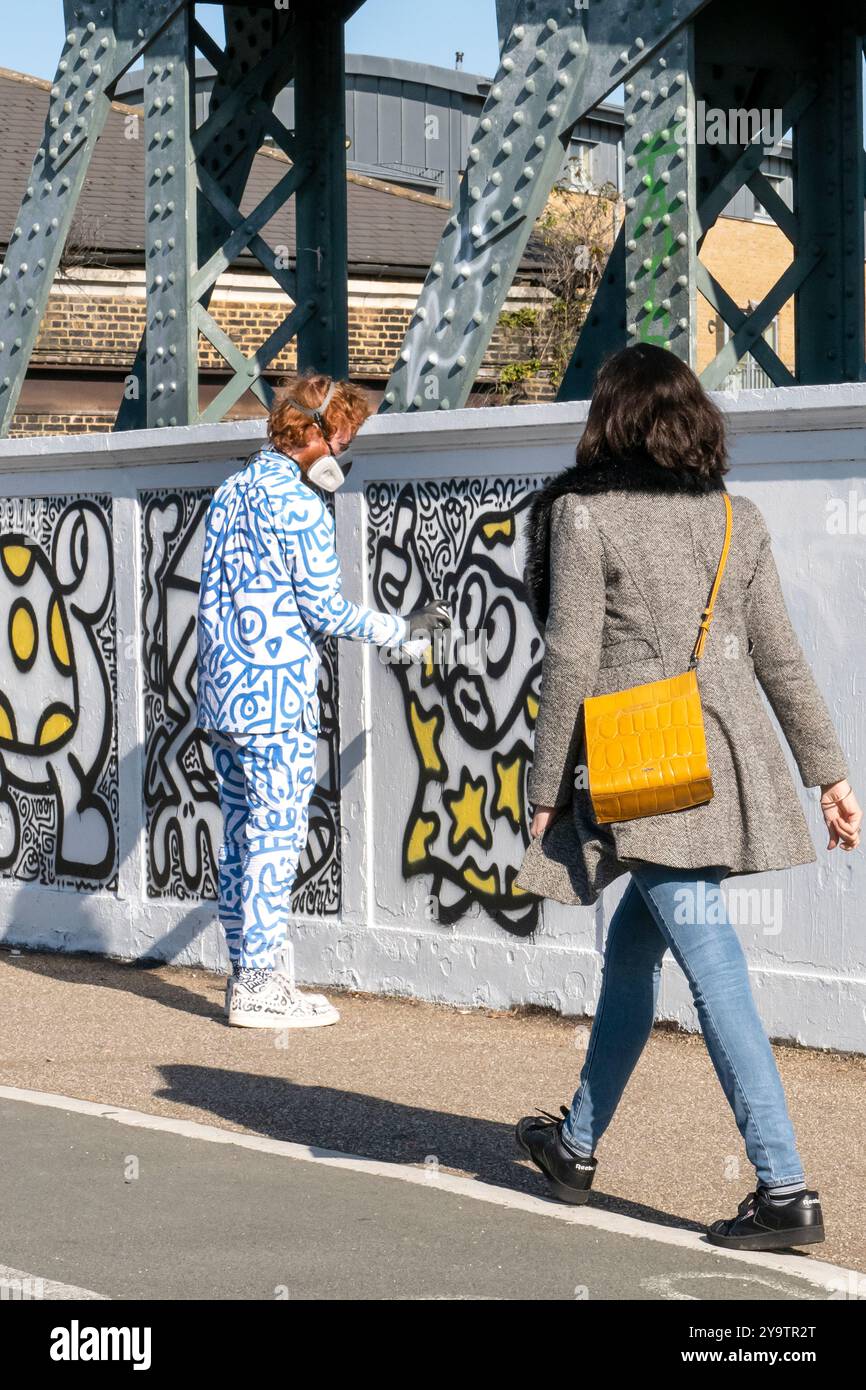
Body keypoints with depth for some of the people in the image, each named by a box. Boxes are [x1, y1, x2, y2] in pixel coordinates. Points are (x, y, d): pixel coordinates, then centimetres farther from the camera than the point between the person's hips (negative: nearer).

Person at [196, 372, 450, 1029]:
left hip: (222, 692, 9)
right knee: (276, 836, -4)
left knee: (241, 835, 11)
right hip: (277, 693, -9)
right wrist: (402, 632, 0)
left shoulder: (230, 492, 15)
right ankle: (261, 983, -3)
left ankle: (248, 973, 15)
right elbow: (325, 608, -12)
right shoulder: (298, 502, -12)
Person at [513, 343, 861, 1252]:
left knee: (715, 974, -9)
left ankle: (786, 1190, -12)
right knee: (630, 952, 21)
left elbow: (570, 661, -9)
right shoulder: (736, 518, 9)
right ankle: (577, 1145, 33)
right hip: (730, 770, 6)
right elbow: (779, 656, 10)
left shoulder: (583, 514, -6)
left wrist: (547, 789, -2)